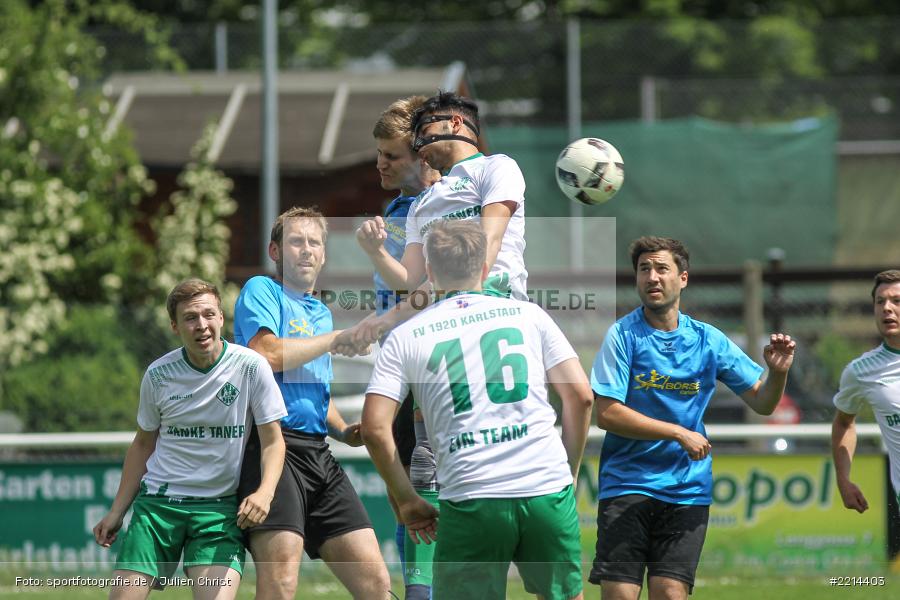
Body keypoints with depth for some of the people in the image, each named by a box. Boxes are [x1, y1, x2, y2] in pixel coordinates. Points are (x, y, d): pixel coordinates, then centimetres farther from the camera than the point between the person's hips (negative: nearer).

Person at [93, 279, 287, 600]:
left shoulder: (251, 366, -6)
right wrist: (116, 512, 13)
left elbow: (272, 441, -3)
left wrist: (264, 492, -22)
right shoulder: (158, 375, 1)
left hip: (220, 506, -2)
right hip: (158, 500, 2)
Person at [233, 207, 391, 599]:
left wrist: (344, 431, 15)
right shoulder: (261, 291, 2)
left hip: (317, 451, 8)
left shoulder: (321, 313, 26)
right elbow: (267, 353, -17)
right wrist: (337, 338, -5)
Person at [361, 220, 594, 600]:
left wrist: (406, 501, 10)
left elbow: (375, 429, 1)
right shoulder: (529, 314, 11)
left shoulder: (406, 337, 9)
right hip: (547, 490, 1)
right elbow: (581, 397, 7)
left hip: (471, 501, -1)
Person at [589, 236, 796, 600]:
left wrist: (778, 373, -13)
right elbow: (606, 413, -11)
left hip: (687, 491, 2)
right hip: (627, 485, -2)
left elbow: (761, 403, 9)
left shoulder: (708, 340, 5)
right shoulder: (623, 335, -4)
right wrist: (679, 433, -13)